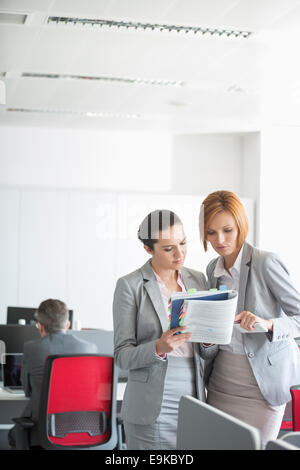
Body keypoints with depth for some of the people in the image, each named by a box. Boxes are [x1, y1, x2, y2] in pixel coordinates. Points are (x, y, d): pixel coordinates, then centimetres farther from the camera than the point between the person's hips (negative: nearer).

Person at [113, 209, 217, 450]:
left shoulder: (197, 279, 8)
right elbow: (123, 356, -8)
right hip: (152, 409, -4)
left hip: (194, 401, 4)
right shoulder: (129, 286, -6)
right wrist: (159, 348, -25)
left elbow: (207, 353, 12)